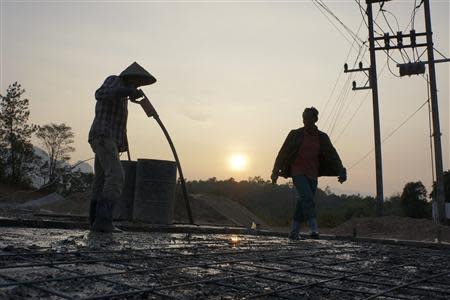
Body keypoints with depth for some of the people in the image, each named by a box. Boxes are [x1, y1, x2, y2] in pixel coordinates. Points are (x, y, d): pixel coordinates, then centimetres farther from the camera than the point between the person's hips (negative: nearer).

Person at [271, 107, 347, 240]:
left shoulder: (322, 137, 8)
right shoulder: (295, 134, 0)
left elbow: (332, 155, 6)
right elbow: (283, 153, 2)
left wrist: (341, 171, -4)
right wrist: (275, 171, 0)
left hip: (312, 174, 4)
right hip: (298, 172, -3)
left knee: (303, 202, 5)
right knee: (307, 199, -19)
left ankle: (294, 232, 14)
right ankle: (314, 229, -23)